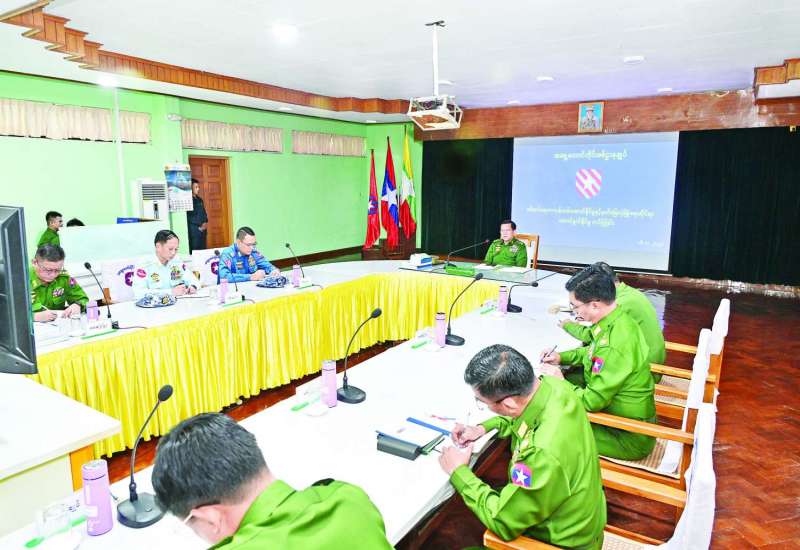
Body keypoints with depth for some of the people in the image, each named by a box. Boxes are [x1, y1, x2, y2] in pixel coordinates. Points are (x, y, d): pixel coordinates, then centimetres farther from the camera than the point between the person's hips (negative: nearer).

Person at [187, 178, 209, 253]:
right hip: (194, 229, -7)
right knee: (195, 250, -5)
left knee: (203, 249, 9)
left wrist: (205, 223, 1)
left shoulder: (199, 199, 14)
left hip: (203, 229, 7)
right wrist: (200, 225, -12)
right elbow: (189, 217, -14)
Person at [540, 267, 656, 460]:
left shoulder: (616, 345, -34)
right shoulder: (617, 320, -4)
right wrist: (562, 357, 5)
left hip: (628, 438, -9)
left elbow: (591, 401, -28)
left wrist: (561, 382, -12)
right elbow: (594, 352, 17)